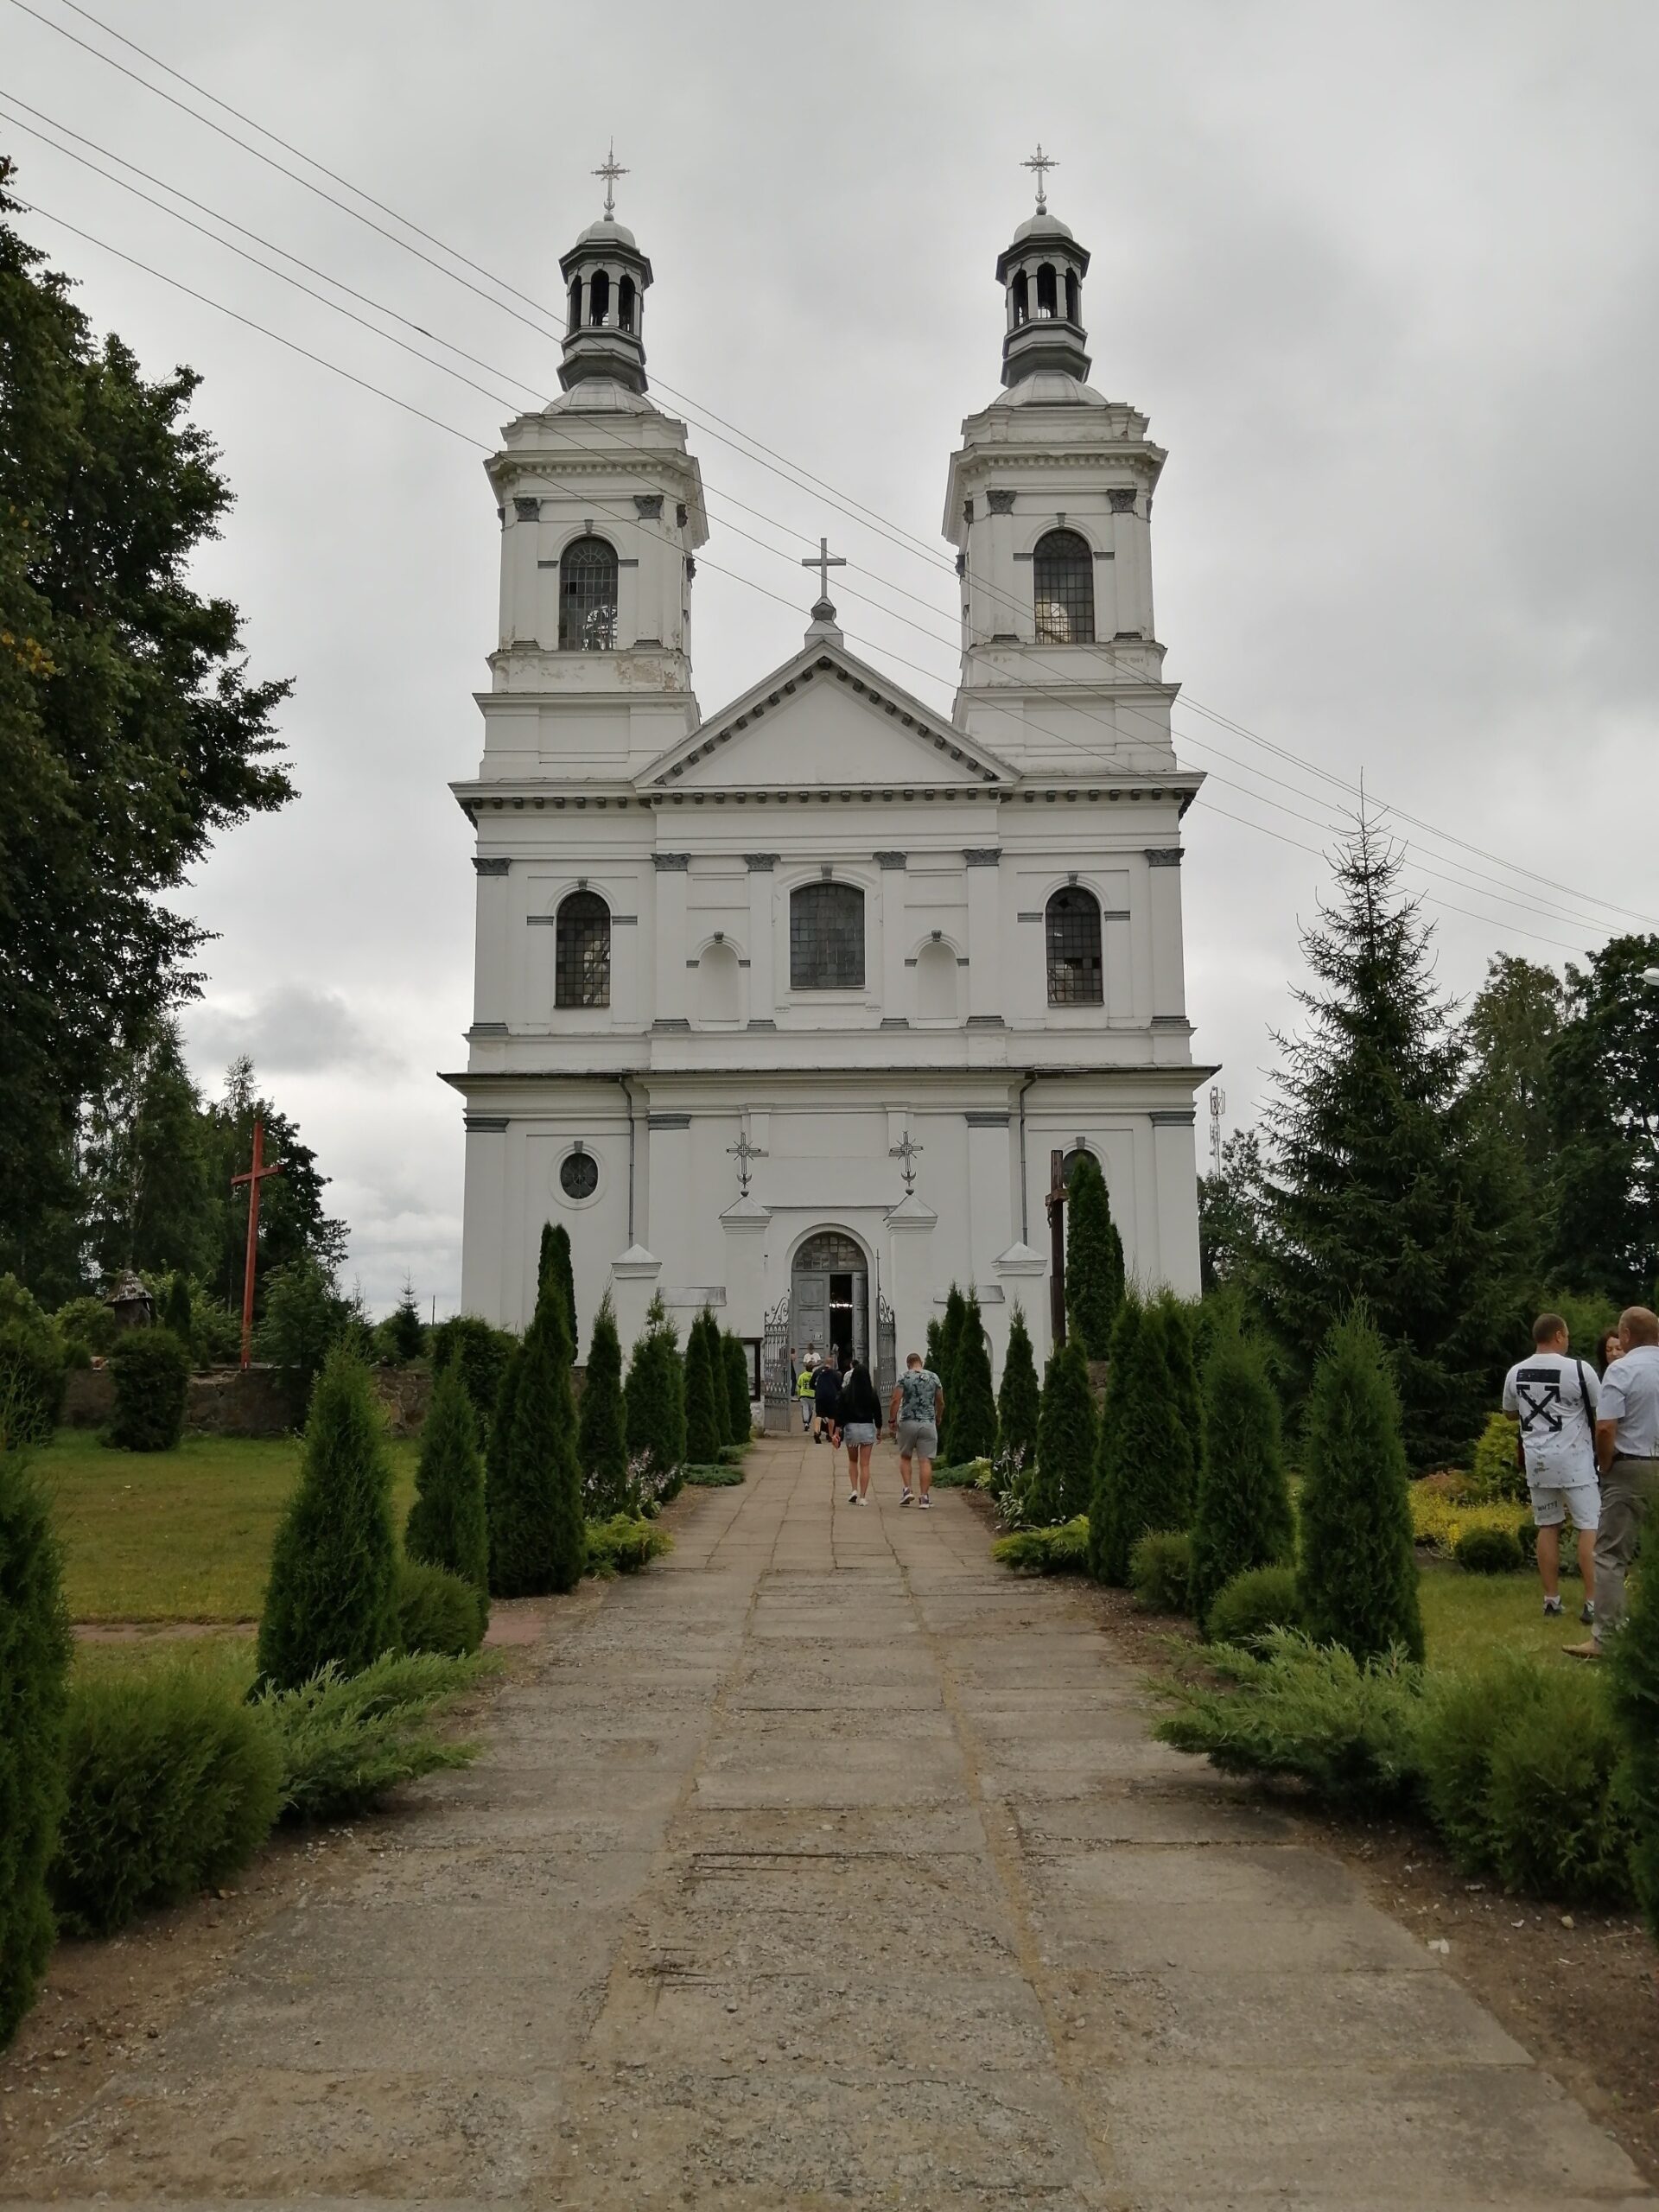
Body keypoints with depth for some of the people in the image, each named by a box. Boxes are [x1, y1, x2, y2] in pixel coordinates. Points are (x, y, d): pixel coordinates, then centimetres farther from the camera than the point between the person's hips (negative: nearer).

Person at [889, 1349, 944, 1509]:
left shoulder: (904, 1377, -2)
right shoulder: (934, 1377, 6)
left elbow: (896, 1401, -9)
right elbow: (941, 1403, 10)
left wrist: (892, 1420, -2)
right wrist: (939, 1419, 24)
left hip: (907, 1422, -1)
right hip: (928, 1424, 1)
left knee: (905, 1457, 16)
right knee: (925, 1460, 1)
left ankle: (906, 1489, 6)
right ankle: (924, 1496, -1)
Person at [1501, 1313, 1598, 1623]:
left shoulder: (1515, 1373, 4)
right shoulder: (1578, 1370, -13)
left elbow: (1510, 1412, 20)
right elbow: (1601, 1410, 0)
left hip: (1537, 1460, 5)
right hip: (1573, 1459, -5)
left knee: (1548, 1527, 13)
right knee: (1590, 1527, 1)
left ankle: (1551, 1599, 16)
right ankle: (1592, 1602, -2)